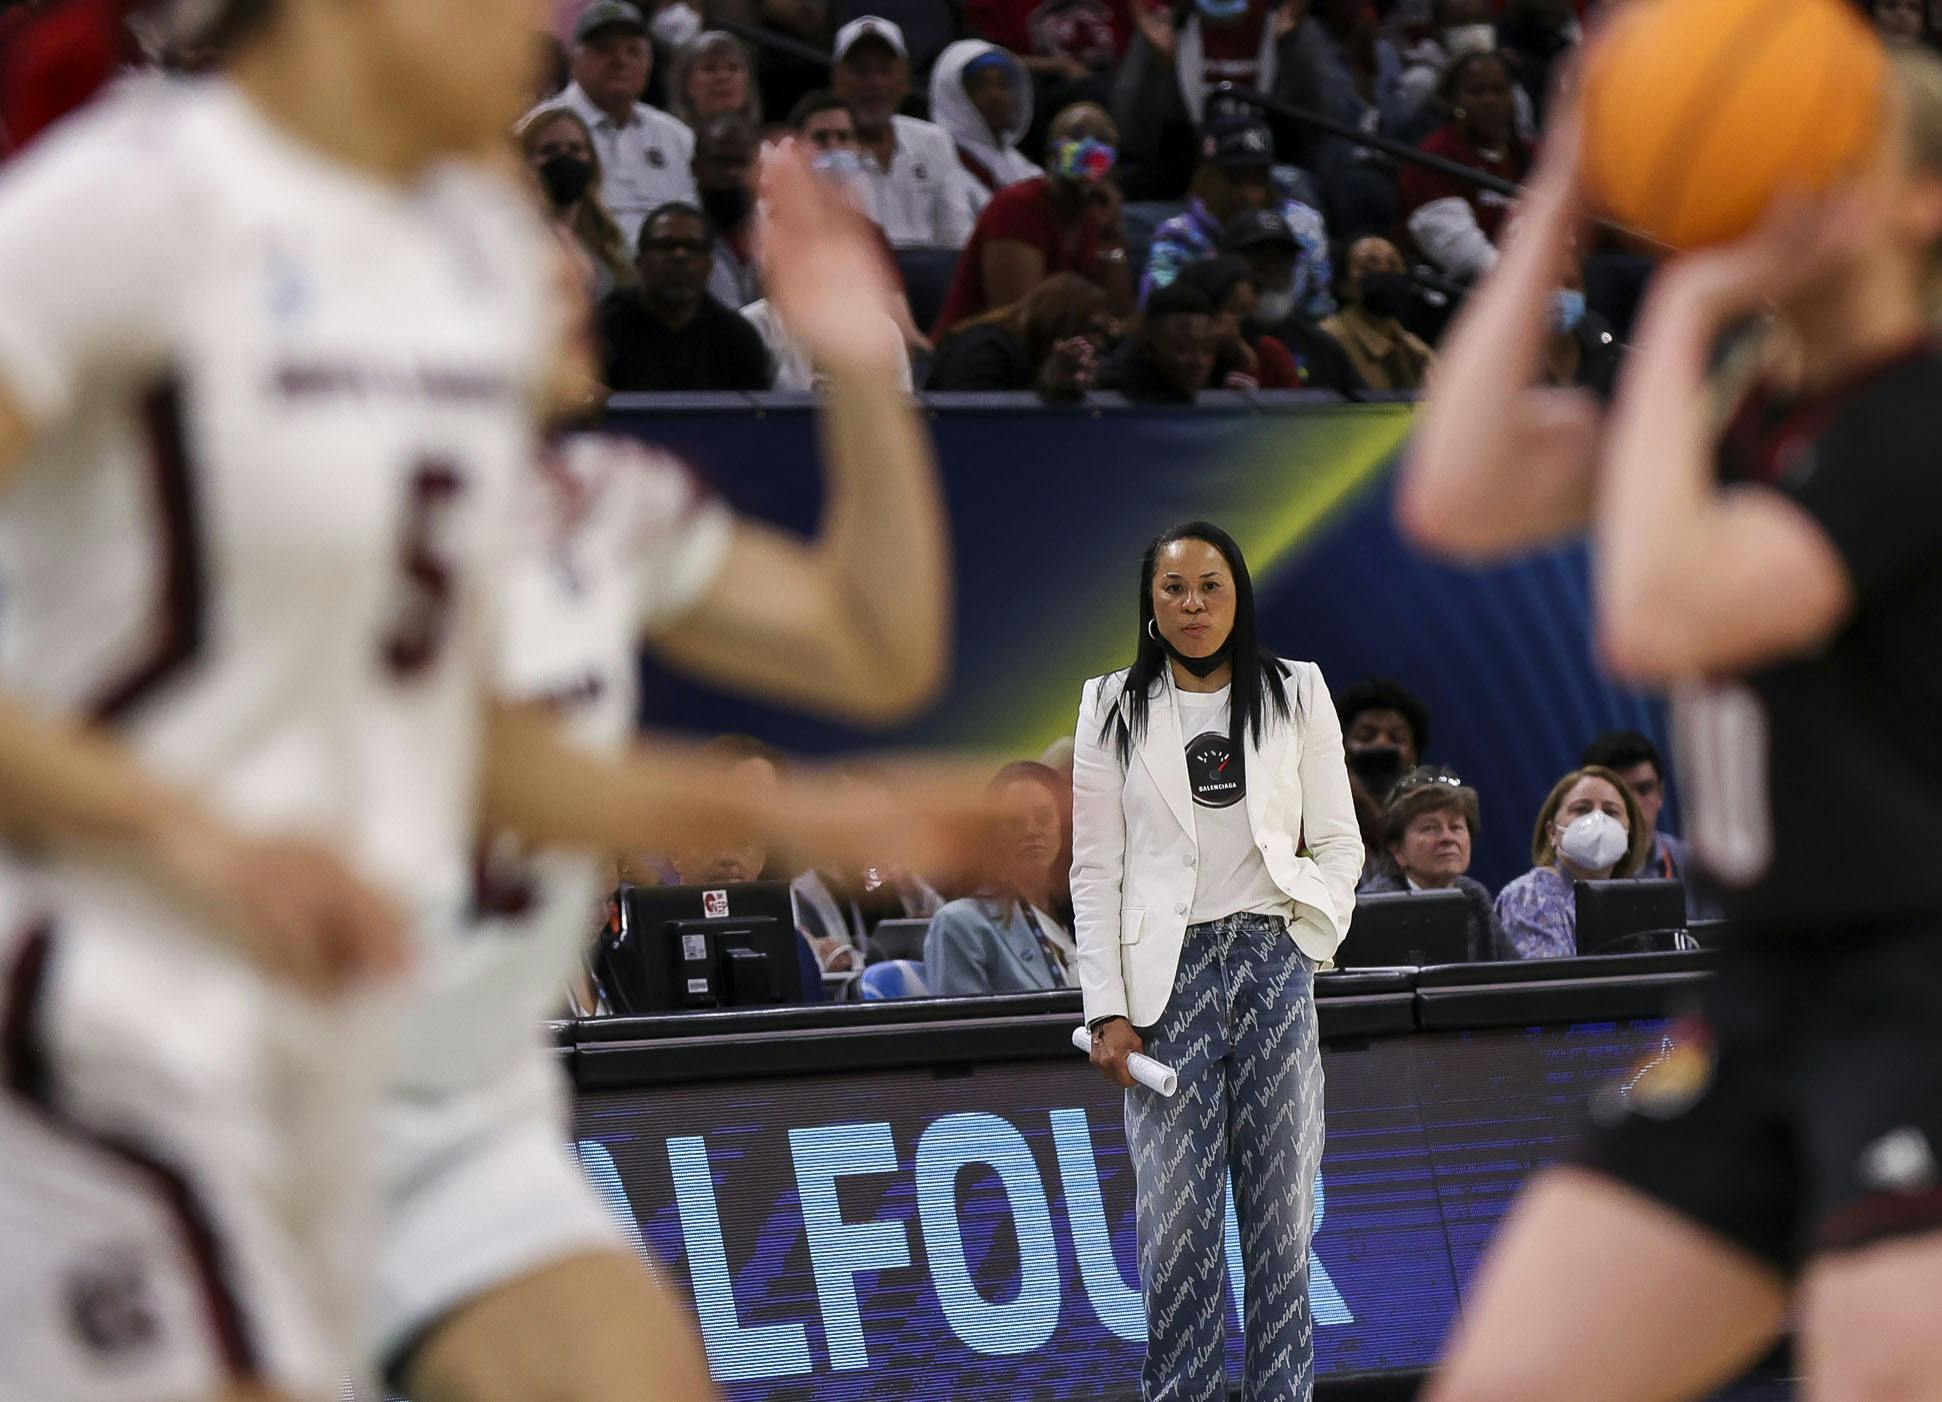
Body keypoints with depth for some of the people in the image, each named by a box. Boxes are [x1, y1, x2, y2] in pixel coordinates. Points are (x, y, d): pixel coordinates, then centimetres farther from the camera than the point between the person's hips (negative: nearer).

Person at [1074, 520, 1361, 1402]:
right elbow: (1095, 870, 4)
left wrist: (1318, 926, -7)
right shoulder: (1114, 708, 7)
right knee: (1175, 1220, -5)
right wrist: (1107, 1011, -4)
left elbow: (1338, 840, 10)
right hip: (1168, 971, -1)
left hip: (1273, 963, 1)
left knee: (1281, 1211, 1)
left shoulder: (1295, 694, 9)